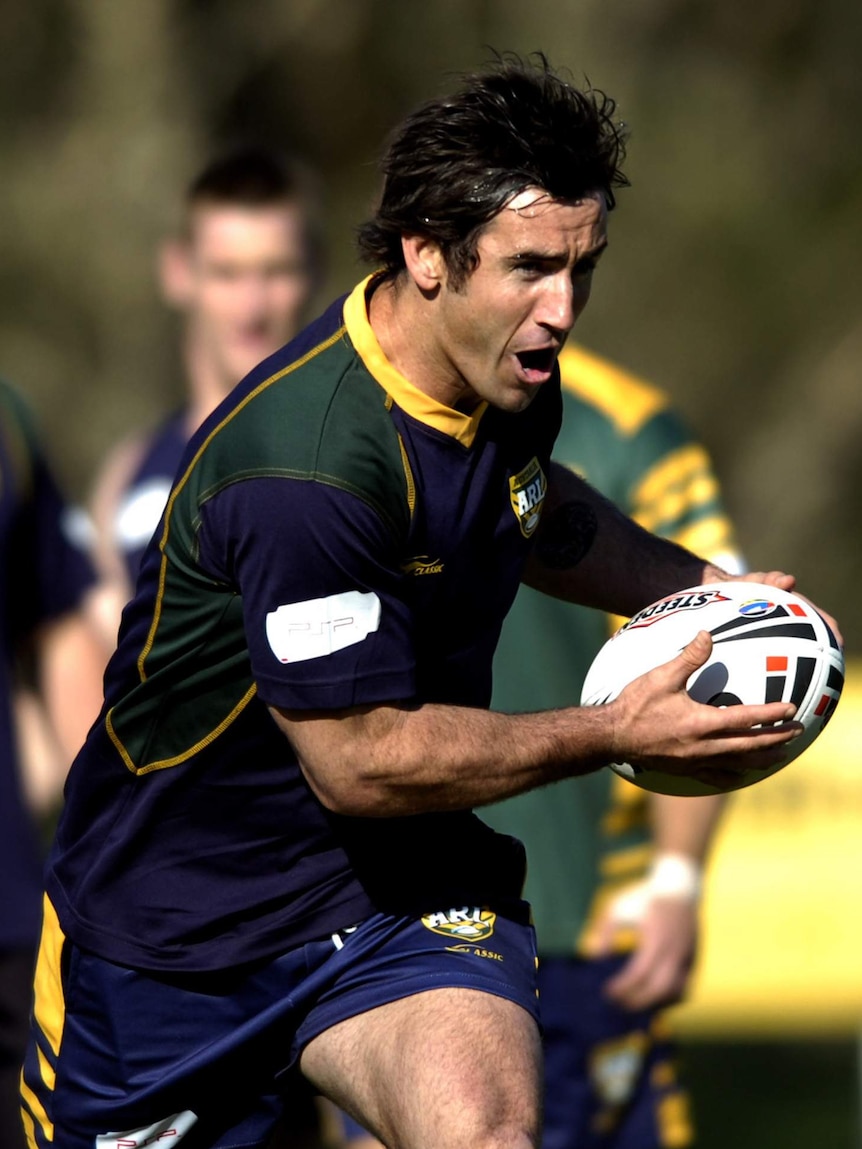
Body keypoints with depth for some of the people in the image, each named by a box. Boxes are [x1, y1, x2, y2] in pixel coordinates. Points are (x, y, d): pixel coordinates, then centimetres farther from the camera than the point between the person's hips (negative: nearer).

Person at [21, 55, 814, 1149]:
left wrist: (697, 586, 9)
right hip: (179, 918, -4)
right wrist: (612, 734, -19)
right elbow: (360, 761, -25)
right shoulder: (308, 463, -30)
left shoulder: (506, 377, -2)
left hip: (402, 893, 5)